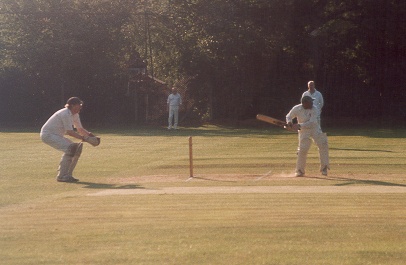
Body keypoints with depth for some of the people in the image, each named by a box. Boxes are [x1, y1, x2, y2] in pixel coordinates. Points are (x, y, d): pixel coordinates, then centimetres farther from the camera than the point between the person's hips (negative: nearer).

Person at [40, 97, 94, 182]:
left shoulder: (75, 115, 8)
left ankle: (67, 175, 7)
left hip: (57, 136, 10)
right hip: (47, 134, -10)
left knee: (76, 148, 3)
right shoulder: (66, 114, -23)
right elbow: (69, 131, -28)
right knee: (69, 149, -25)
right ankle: (61, 176, -20)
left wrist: (88, 134, -7)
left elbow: (80, 129, 12)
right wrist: (82, 137, -31)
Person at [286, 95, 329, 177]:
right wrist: (289, 122, -21)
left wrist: (299, 125, -36)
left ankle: (324, 167, -3)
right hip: (304, 131, -1)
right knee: (302, 149, -11)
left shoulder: (315, 110, -17)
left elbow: (311, 123, -25)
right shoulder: (297, 109, -14)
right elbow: (288, 116, 2)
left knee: (323, 145, -13)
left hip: (315, 129, 1)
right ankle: (300, 170, 5)